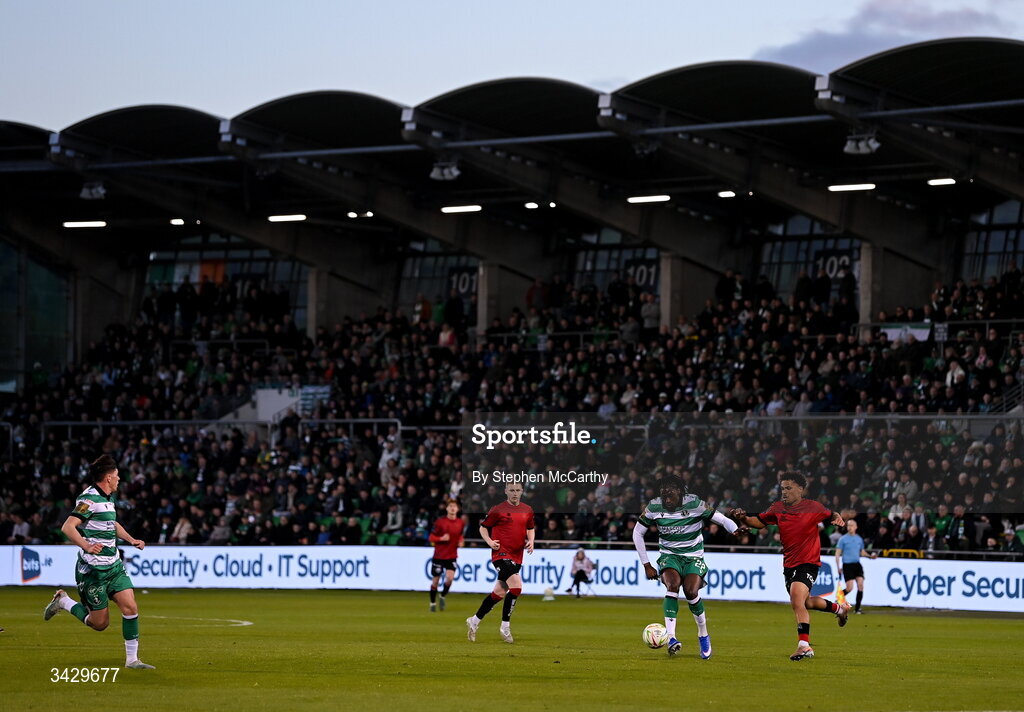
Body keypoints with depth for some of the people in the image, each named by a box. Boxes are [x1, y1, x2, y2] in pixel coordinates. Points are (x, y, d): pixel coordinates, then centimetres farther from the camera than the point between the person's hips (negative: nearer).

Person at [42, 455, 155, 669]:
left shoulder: (107, 498, 13)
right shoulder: (90, 498, -16)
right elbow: (68, 527, -26)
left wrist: (131, 539, 22)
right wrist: (86, 545, -39)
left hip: (114, 566, 8)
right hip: (93, 569, -8)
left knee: (130, 607, -7)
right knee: (99, 623, -1)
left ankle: (132, 659, 0)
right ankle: (63, 601, 22)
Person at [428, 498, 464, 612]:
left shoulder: (460, 522, 2)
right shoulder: (440, 521, -9)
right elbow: (431, 537, -5)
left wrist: (461, 542, 0)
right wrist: (441, 538, -23)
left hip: (452, 556, 2)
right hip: (439, 555, -2)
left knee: (450, 577, -18)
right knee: (435, 580, 5)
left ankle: (443, 596, 9)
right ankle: (433, 603, 23)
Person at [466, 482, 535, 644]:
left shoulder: (527, 510, 10)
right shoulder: (497, 510, -5)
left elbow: (530, 528, 24)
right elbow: (483, 527, 5)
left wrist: (531, 541, 5)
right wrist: (489, 541, -12)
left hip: (517, 556, 6)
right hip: (501, 553, -6)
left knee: (499, 592, 11)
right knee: (516, 587, -21)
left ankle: (474, 621, 27)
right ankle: (505, 626, -10)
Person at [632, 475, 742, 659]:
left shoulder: (694, 504, -14)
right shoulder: (654, 507, -7)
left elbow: (720, 519, -12)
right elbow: (637, 533, 4)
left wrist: (736, 530, -33)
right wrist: (646, 565, 3)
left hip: (693, 556, -1)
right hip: (669, 555, 1)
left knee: (691, 592, -22)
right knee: (673, 585, -28)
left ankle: (703, 635, 3)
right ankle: (671, 638, -36)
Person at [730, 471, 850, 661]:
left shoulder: (813, 507, -8)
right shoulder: (777, 508, 2)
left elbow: (831, 515, 8)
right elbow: (759, 522, 10)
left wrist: (838, 518, -16)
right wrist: (743, 519, -9)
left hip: (808, 562, -6)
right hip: (789, 565, 6)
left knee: (797, 601, -24)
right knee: (805, 603, 20)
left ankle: (804, 645, -23)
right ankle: (839, 608, 48)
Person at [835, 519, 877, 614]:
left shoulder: (859, 539, 11)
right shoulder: (843, 539, -1)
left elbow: (862, 552, 23)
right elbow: (837, 554, -2)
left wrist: (870, 556, 4)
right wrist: (838, 567, -11)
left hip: (857, 564, 4)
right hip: (847, 565, -4)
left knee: (860, 584, -9)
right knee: (849, 588, -12)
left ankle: (857, 608, -1)